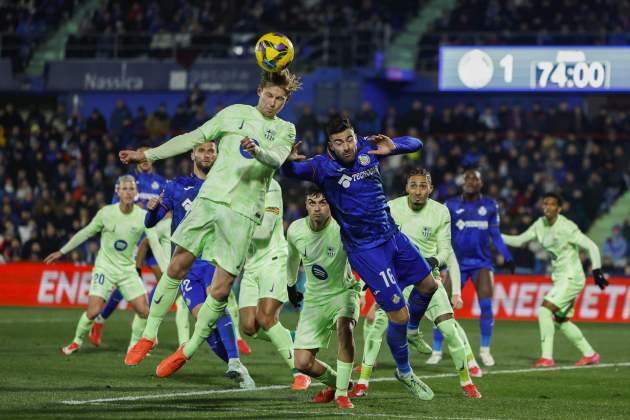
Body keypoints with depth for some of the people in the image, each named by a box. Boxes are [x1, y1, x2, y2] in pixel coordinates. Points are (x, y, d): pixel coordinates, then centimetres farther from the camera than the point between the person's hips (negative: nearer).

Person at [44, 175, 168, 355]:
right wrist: (62, 252, 9)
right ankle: (77, 341, 12)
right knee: (93, 311, -14)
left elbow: (155, 245, -10)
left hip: (128, 269, 2)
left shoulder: (143, 216, -9)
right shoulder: (106, 213, -10)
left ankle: (134, 347, 14)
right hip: (105, 267, -2)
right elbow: (85, 233, 4)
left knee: (143, 310, -8)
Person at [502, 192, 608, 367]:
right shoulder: (540, 225, 5)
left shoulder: (566, 227, -17)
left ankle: (547, 358, -15)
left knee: (544, 310, -17)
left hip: (571, 278, -9)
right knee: (560, 320, 13)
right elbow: (519, 241, 13)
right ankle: (590, 354, 25)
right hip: (560, 278, 9)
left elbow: (591, 246, -14)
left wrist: (597, 271, -19)